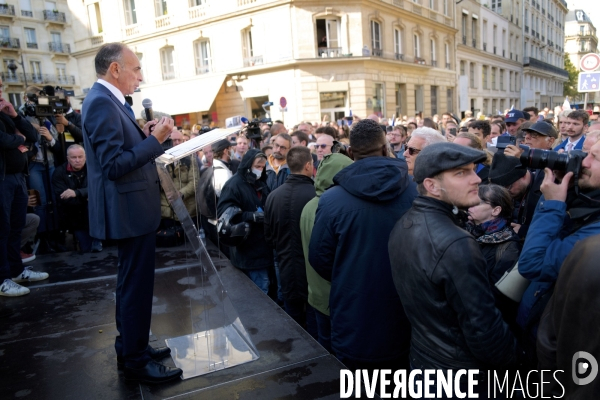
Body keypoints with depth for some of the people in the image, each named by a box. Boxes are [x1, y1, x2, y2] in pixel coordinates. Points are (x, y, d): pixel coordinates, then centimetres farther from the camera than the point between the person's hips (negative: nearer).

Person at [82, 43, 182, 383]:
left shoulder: (107, 100, 13)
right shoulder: (102, 102, -19)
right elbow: (113, 165, -25)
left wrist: (145, 135, 3)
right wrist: (155, 139, -22)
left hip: (131, 208, 11)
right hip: (130, 210, -11)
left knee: (132, 282, 20)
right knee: (137, 284, 1)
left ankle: (130, 347, 36)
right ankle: (136, 361, 17)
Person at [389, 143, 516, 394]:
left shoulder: (404, 225, -3)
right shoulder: (454, 244, -30)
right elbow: (483, 330, -26)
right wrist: (513, 359, -8)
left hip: (421, 356, 8)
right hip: (459, 374, -7)